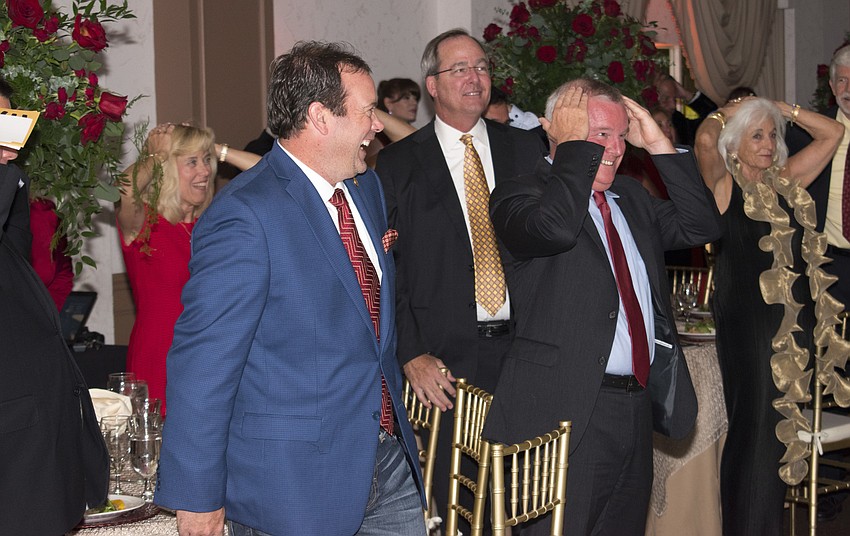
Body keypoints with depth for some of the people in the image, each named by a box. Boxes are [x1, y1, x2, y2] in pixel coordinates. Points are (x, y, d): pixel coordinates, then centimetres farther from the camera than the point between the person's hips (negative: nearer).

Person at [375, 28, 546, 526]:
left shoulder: (526, 148, 9)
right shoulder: (400, 164, 2)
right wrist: (411, 355, -10)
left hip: (522, 348, 2)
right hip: (444, 357, -2)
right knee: (452, 499, 4)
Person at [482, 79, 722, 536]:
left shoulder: (630, 197, 17)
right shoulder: (520, 195, -6)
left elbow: (702, 227, 8)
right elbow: (554, 227, -28)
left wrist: (659, 145, 4)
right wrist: (576, 146, -16)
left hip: (638, 406, 8)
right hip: (568, 410, -7)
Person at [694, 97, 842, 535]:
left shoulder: (785, 182, 12)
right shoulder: (723, 185, -2)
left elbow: (832, 133, 15)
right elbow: (705, 140, -21)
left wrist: (780, 108, 10)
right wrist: (726, 112, -2)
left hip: (794, 321, 6)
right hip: (745, 324, -5)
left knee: (781, 436, 11)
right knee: (753, 430, -2)